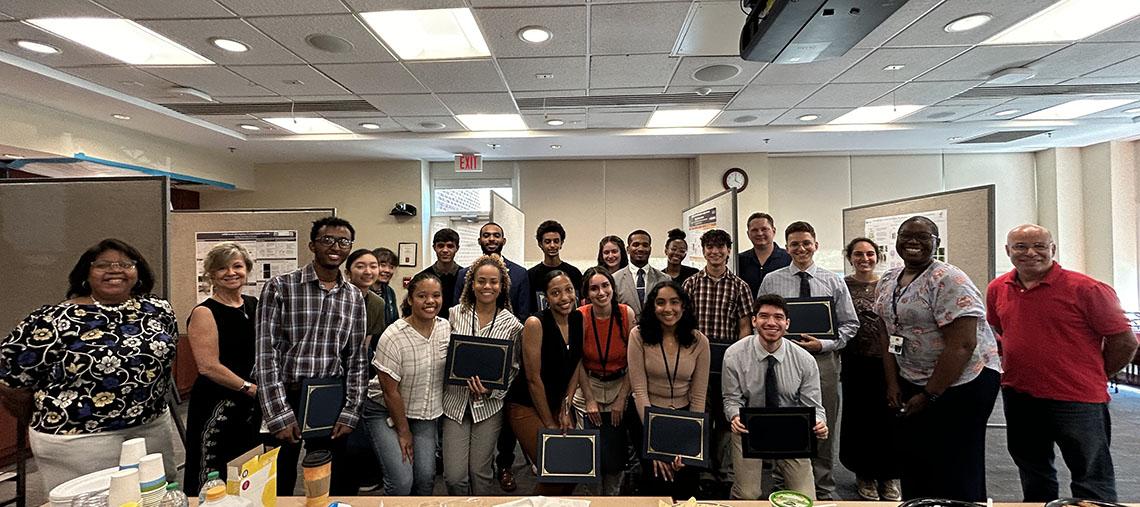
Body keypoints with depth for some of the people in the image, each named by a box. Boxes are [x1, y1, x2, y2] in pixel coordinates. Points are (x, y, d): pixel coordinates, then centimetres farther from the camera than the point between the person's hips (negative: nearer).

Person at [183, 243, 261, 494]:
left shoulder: (254, 305, 7)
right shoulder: (204, 313, -11)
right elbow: (209, 366, -18)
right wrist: (252, 389, -16)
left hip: (250, 405, 6)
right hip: (216, 407, -6)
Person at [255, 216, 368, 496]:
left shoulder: (354, 298, 4)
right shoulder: (280, 287, -8)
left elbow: (357, 359, 5)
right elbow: (267, 353, -11)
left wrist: (350, 411, -1)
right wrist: (279, 414, -14)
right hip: (285, 399, -3)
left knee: (333, 483, 15)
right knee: (280, 484, 13)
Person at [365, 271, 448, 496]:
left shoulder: (446, 328, -6)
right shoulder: (394, 337, -22)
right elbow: (390, 391, -16)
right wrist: (403, 432, -8)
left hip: (426, 413, 4)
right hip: (386, 411, -4)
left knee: (426, 476, -5)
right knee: (401, 481, -12)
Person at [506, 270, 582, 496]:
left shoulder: (579, 320, -2)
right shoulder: (535, 324, -20)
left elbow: (578, 366, 4)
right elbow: (533, 378, -17)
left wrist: (565, 409, -2)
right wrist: (549, 423, -11)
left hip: (558, 403, 6)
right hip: (527, 405, -6)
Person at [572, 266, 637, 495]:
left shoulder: (627, 314, -13)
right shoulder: (580, 317, -15)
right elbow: (577, 362, -6)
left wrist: (622, 398, -8)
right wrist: (589, 400, -7)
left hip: (620, 386, 1)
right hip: (589, 386, 0)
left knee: (615, 455, 4)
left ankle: (612, 495, 31)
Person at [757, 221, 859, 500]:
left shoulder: (834, 281, 5)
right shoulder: (771, 281, 2)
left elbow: (850, 324, 5)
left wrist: (824, 344, -10)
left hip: (823, 359, 1)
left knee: (824, 431, 10)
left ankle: (824, 490, 27)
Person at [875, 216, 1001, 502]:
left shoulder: (948, 281, -17)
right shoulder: (887, 282, 5)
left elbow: (963, 344, -21)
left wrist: (929, 395, -17)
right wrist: (892, 383, 2)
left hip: (961, 381, -7)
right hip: (911, 382, 7)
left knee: (955, 471, 4)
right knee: (914, 465, 15)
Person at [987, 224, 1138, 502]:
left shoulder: (1086, 289, -12)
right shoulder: (997, 289, 3)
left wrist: (1093, 378, 1)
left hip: (1076, 401, -5)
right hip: (1017, 397, 5)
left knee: (1092, 480, 8)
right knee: (1033, 474, 22)